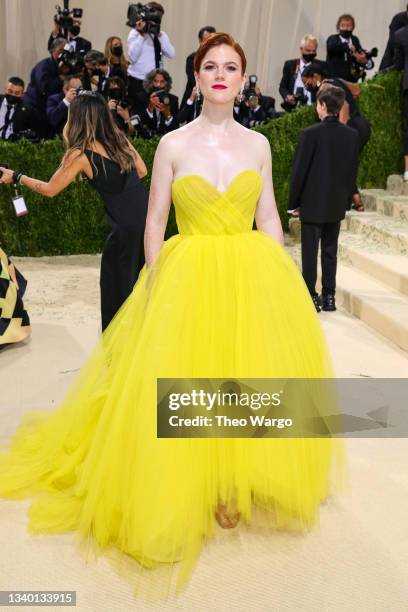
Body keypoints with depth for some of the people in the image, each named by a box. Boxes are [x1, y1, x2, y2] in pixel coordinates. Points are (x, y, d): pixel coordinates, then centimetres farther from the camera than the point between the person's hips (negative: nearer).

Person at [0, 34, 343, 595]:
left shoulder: (258, 143, 7)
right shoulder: (173, 144, 1)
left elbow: (269, 219, 8)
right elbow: (155, 222, 1)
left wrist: (281, 282, 3)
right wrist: (155, 287, -6)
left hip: (255, 276, 3)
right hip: (189, 274, -2)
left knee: (255, 375, 6)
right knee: (184, 384, 0)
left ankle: (237, 486, 28)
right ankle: (191, 494, 23)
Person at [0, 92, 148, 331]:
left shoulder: (80, 153, -6)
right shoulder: (120, 138, 8)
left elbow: (50, 189, 1)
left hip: (127, 224, -6)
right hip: (148, 214, 6)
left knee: (116, 286, 11)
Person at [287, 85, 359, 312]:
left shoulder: (310, 134, -14)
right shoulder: (352, 135, 0)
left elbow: (299, 170, -11)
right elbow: (353, 171, 5)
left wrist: (294, 203, -2)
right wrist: (347, 200, 15)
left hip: (312, 204, -5)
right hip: (337, 205, 5)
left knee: (310, 252, 4)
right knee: (330, 252, 12)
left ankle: (311, 297, 8)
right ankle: (329, 297, 18)